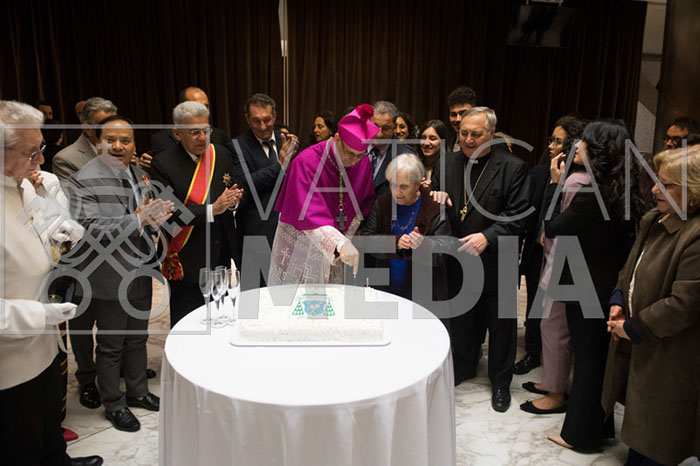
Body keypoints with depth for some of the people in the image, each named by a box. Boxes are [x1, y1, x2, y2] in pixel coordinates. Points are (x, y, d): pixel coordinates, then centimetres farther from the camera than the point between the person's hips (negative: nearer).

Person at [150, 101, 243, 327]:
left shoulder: (220, 153, 4)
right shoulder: (163, 164, -12)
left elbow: (236, 189, 11)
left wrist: (232, 201, -13)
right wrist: (212, 209, -25)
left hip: (221, 255, 5)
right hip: (185, 262, -4)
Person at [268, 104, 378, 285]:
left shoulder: (363, 164, -5)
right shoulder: (306, 163, -22)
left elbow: (366, 203, 6)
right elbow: (309, 214, -32)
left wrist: (348, 238, -8)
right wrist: (340, 243, -44)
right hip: (301, 248, -4)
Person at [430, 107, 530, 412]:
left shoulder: (512, 167, -10)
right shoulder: (446, 165, 3)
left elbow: (517, 215, -14)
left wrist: (487, 237, -27)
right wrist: (435, 201, -11)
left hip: (496, 262, -3)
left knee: (500, 324, 10)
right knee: (461, 320, 19)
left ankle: (501, 383, 31)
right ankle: (462, 368, 43)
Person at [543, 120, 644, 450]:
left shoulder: (592, 193, -24)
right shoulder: (622, 190, 2)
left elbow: (552, 227, -15)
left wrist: (555, 183, -8)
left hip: (587, 287, -8)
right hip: (612, 284, 8)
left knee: (587, 357, 5)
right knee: (601, 356, 20)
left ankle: (581, 433, 22)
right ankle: (601, 426, 36)